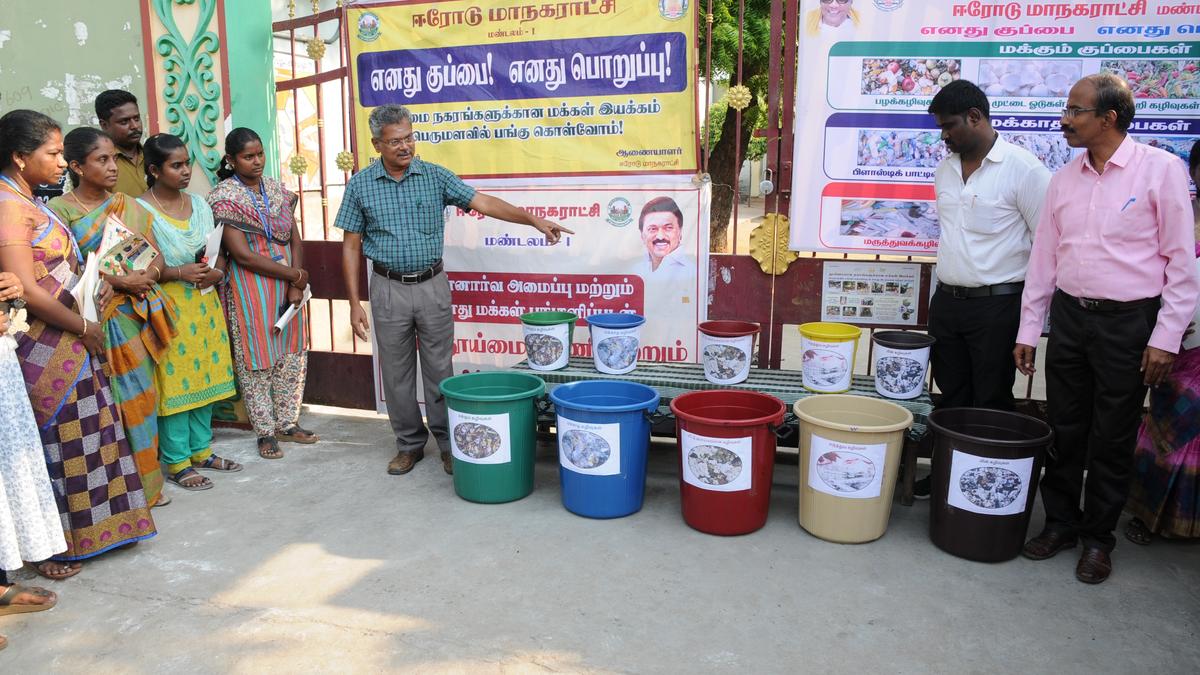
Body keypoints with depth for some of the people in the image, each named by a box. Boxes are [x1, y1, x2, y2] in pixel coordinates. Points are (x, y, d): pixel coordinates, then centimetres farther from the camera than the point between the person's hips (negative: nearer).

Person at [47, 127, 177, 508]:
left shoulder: (129, 206, 11)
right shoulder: (60, 211, -4)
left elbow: (156, 259, 8)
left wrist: (144, 278, -12)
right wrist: (118, 281, -20)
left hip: (136, 316, 5)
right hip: (96, 319, -5)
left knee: (140, 397, 9)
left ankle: (146, 483, 19)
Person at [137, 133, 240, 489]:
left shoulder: (199, 204, 9)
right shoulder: (142, 210, -9)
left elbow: (219, 252, 13)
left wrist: (217, 271, -7)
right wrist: (180, 273, -22)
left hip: (204, 303, 6)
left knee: (205, 375, 11)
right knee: (174, 381, -1)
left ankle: (201, 450, 25)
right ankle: (177, 463, 10)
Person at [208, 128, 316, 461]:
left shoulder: (278, 190, 7)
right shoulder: (224, 198, -9)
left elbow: (295, 240, 4)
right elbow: (242, 255, -15)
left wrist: (296, 285, -9)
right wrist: (294, 274, -11)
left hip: (287, 283, 6)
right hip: (250, 287, -5)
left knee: (293, 356, 11)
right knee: (256, 360, 3)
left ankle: (287, 423, 26)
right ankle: (265, 431, 16)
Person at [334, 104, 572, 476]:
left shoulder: (435, 176, 0)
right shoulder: (360, 185, 0)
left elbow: (483, 202, -7)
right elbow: (351, 246, 2)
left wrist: (533, 219, -20)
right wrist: (355, 303, -3)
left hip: (432, 286, 0)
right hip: (389, 289, 0)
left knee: (439, 370, 6)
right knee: (397, 373, 8)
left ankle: (448, 443, 19)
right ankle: (409, 444, 23)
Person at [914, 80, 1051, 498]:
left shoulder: (1023, 168, -11)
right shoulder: (945, 170, 9)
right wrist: (945, 291, 17)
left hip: (997, 305, -6)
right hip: (946, 301, 6)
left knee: (991, 403, 4)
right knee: (950, 396, 14)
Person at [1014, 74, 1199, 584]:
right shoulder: (1064, 179, 7)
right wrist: (1028, 330, 9)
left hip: (1128, 321, -4)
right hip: (1068, 315, 4)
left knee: (1112, 438, 6)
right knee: (1064, 429, 11)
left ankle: (1098, 538, 22)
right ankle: (1061, 522, 27)